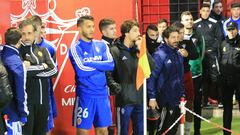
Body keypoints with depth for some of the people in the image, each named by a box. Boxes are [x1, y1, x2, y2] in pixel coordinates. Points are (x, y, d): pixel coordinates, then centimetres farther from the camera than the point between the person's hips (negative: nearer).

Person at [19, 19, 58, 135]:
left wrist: (32, 69, -10)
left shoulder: (42, 50, 13)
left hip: (43, 100, 5)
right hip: (26, 100, -5)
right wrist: (42, 66, -6)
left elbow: (53, 70, 0)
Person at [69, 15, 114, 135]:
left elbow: (111, 64, -5)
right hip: (85, 96, -5)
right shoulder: (75, 48, -6)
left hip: (102, 94, 5)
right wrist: (101, 65, -5)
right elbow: (81, 71, -18)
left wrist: (91, 63, -14)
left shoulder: (101, 45, 9)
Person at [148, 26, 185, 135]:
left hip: (177, 100, 7)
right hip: (165, 101, -7)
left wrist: (182, 94, 16)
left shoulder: (178, 55, 9)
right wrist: (152, 97, -19)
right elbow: (151, 77, -17)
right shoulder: (160, 55, -14)